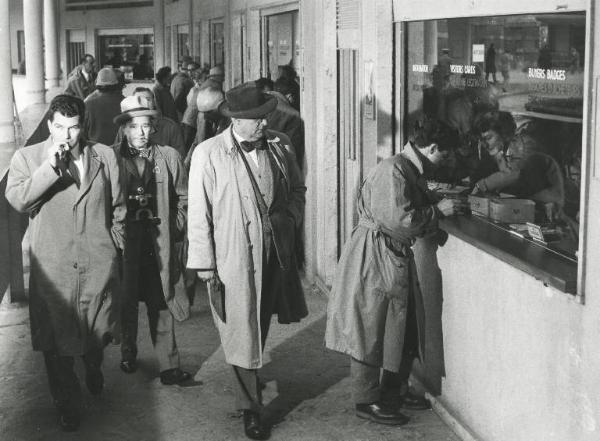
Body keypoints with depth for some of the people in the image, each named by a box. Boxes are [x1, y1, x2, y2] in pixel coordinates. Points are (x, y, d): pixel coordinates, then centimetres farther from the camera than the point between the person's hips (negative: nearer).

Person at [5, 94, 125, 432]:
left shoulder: (105, 156, 6)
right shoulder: (27, 157, 1)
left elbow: (118, 209, 12)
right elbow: (17, 200, -15)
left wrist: (114, 248, 9)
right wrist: (50, 165, -21)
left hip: (99, 265, 2)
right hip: (53, 269, -1)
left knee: (98, 335, 14)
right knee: (57, 343, 5)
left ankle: (94, 369, 48)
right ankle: (68, 406, 25)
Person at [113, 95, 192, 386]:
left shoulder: (168, 157, 2)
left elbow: (183, 198, 10)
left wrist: (175, 228, 3)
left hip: (159, 242, 0)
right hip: (123, 241, 0)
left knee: (161, 305, 2)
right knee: (126, 302, 11)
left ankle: (169, 366, 5)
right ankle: (128, 355, 30)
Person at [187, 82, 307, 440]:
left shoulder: (279, 145, 0)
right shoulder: (209, 154, -13)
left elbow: (298, 188, 16)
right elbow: (199, 213, -10)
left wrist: (289, 216, -3)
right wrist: (206, 267, -10)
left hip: (276, 256, 4)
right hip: (233, 259, -4)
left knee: (261, 327, 20)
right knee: (242, 334, 4)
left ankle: (251, 377, 45)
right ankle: (251, 408, 20)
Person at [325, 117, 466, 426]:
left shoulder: (414, 172, 13)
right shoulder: (392, 171, -19)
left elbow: (419, 212, 18)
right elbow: (400, 220, -26)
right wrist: (438, 211, -15)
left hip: (397, 256, 10)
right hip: (373, 254, -10)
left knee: (406, 327, 15)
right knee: (370, 331, 1)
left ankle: (395, 391, 31)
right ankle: (367, 401, 13)